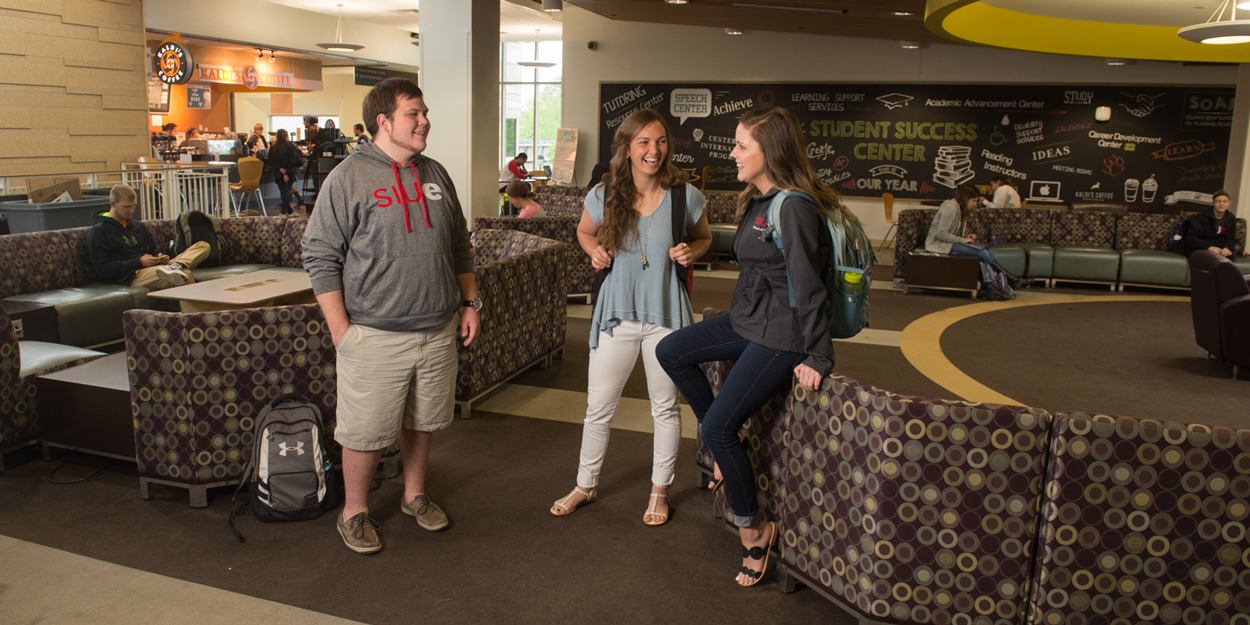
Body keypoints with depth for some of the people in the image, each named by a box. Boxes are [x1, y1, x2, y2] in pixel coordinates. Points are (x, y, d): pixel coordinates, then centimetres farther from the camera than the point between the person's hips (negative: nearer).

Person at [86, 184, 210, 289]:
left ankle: (176, 266, -39)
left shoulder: (139, 226, 29)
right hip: (132, 276, -9)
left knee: (204, 246, -18)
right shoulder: (98, 231, 6)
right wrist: (139, 262, -11)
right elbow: (102, 269, -3)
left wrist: (159, 257, 9)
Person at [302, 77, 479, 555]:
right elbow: (320, 256, -8)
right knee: (367, 432, 4)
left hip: (438, 331, 5)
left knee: (423, 421, 17)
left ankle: (414, 494, 37)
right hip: (375, 335, -5)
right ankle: (354, 512, 24)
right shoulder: (348, 178, -8)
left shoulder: (435, 174, 10)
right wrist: (340, 328, -13)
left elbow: (460, 247, 18)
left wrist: (470, 302, 12)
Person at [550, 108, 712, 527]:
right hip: (617, 313, 1)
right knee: (598, 406, 10)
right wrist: (595, 252, -5)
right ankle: (586, 485, 31)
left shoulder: (684, 196, -7)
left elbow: (704, 237, 11)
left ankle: (660, 490, 32)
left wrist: (691, 251, -11)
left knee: (665, 407, 12)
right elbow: (585, 232, 15)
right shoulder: (603, 197, -5)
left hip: (665, 313, -1)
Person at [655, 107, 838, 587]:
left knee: (717, 427, -10)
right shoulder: (758, 200, 8)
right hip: (745, 320, 10)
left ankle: (753, 527, 10)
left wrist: (818, 358, -17)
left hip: (779, 336, -10)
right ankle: (729, 442, 17)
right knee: (671, 352, 9)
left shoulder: (794, 208, -22)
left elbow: (808, 287, -21)